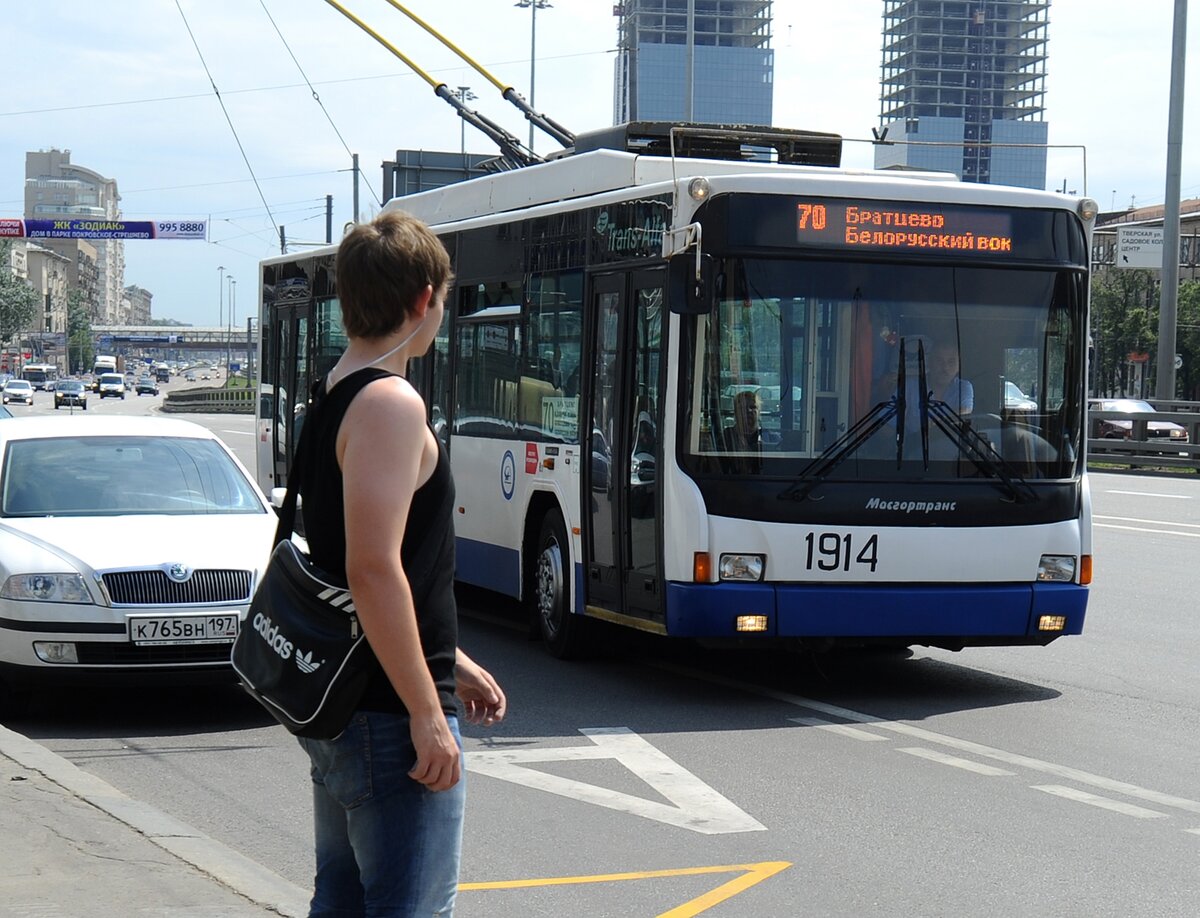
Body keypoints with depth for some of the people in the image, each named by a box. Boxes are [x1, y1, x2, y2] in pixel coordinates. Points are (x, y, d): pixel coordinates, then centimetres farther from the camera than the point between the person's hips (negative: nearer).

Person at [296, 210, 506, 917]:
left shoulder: (327, 399, 13)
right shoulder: (391, 404, -17)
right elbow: (373, 569, -25)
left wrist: (449, 661, 23)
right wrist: (428, 712, -22)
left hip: (335, 703, 10)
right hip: (390, 717, -10)